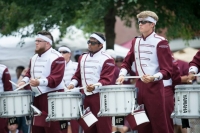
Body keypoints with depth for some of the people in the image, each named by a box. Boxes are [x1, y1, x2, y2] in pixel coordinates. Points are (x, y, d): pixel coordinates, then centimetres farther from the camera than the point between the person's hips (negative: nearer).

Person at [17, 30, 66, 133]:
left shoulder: (56, 58, -13)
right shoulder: (34, 58, 15)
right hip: (37, 97, 9)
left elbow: (56, 78, -22)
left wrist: (39, 82, -35)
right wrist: (24, 81, 1)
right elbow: (29, 72, 24)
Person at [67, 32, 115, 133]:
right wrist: (73, 83, -1)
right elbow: (78, 75, 20)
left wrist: (95, 87, -32)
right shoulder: (82, 58, 14)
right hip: (86, 97, 7)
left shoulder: (106, 59, -8)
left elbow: (107, 80, -15)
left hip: (100, 97, -7)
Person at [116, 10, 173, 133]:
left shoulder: (160, 42, -9)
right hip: (139, 86, 6)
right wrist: (122, 75, 2)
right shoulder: (136, 42, 11)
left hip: (154, 87, -6)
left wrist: (153, 78, -30)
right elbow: (127, 62, 20)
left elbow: (167, 71, -14)